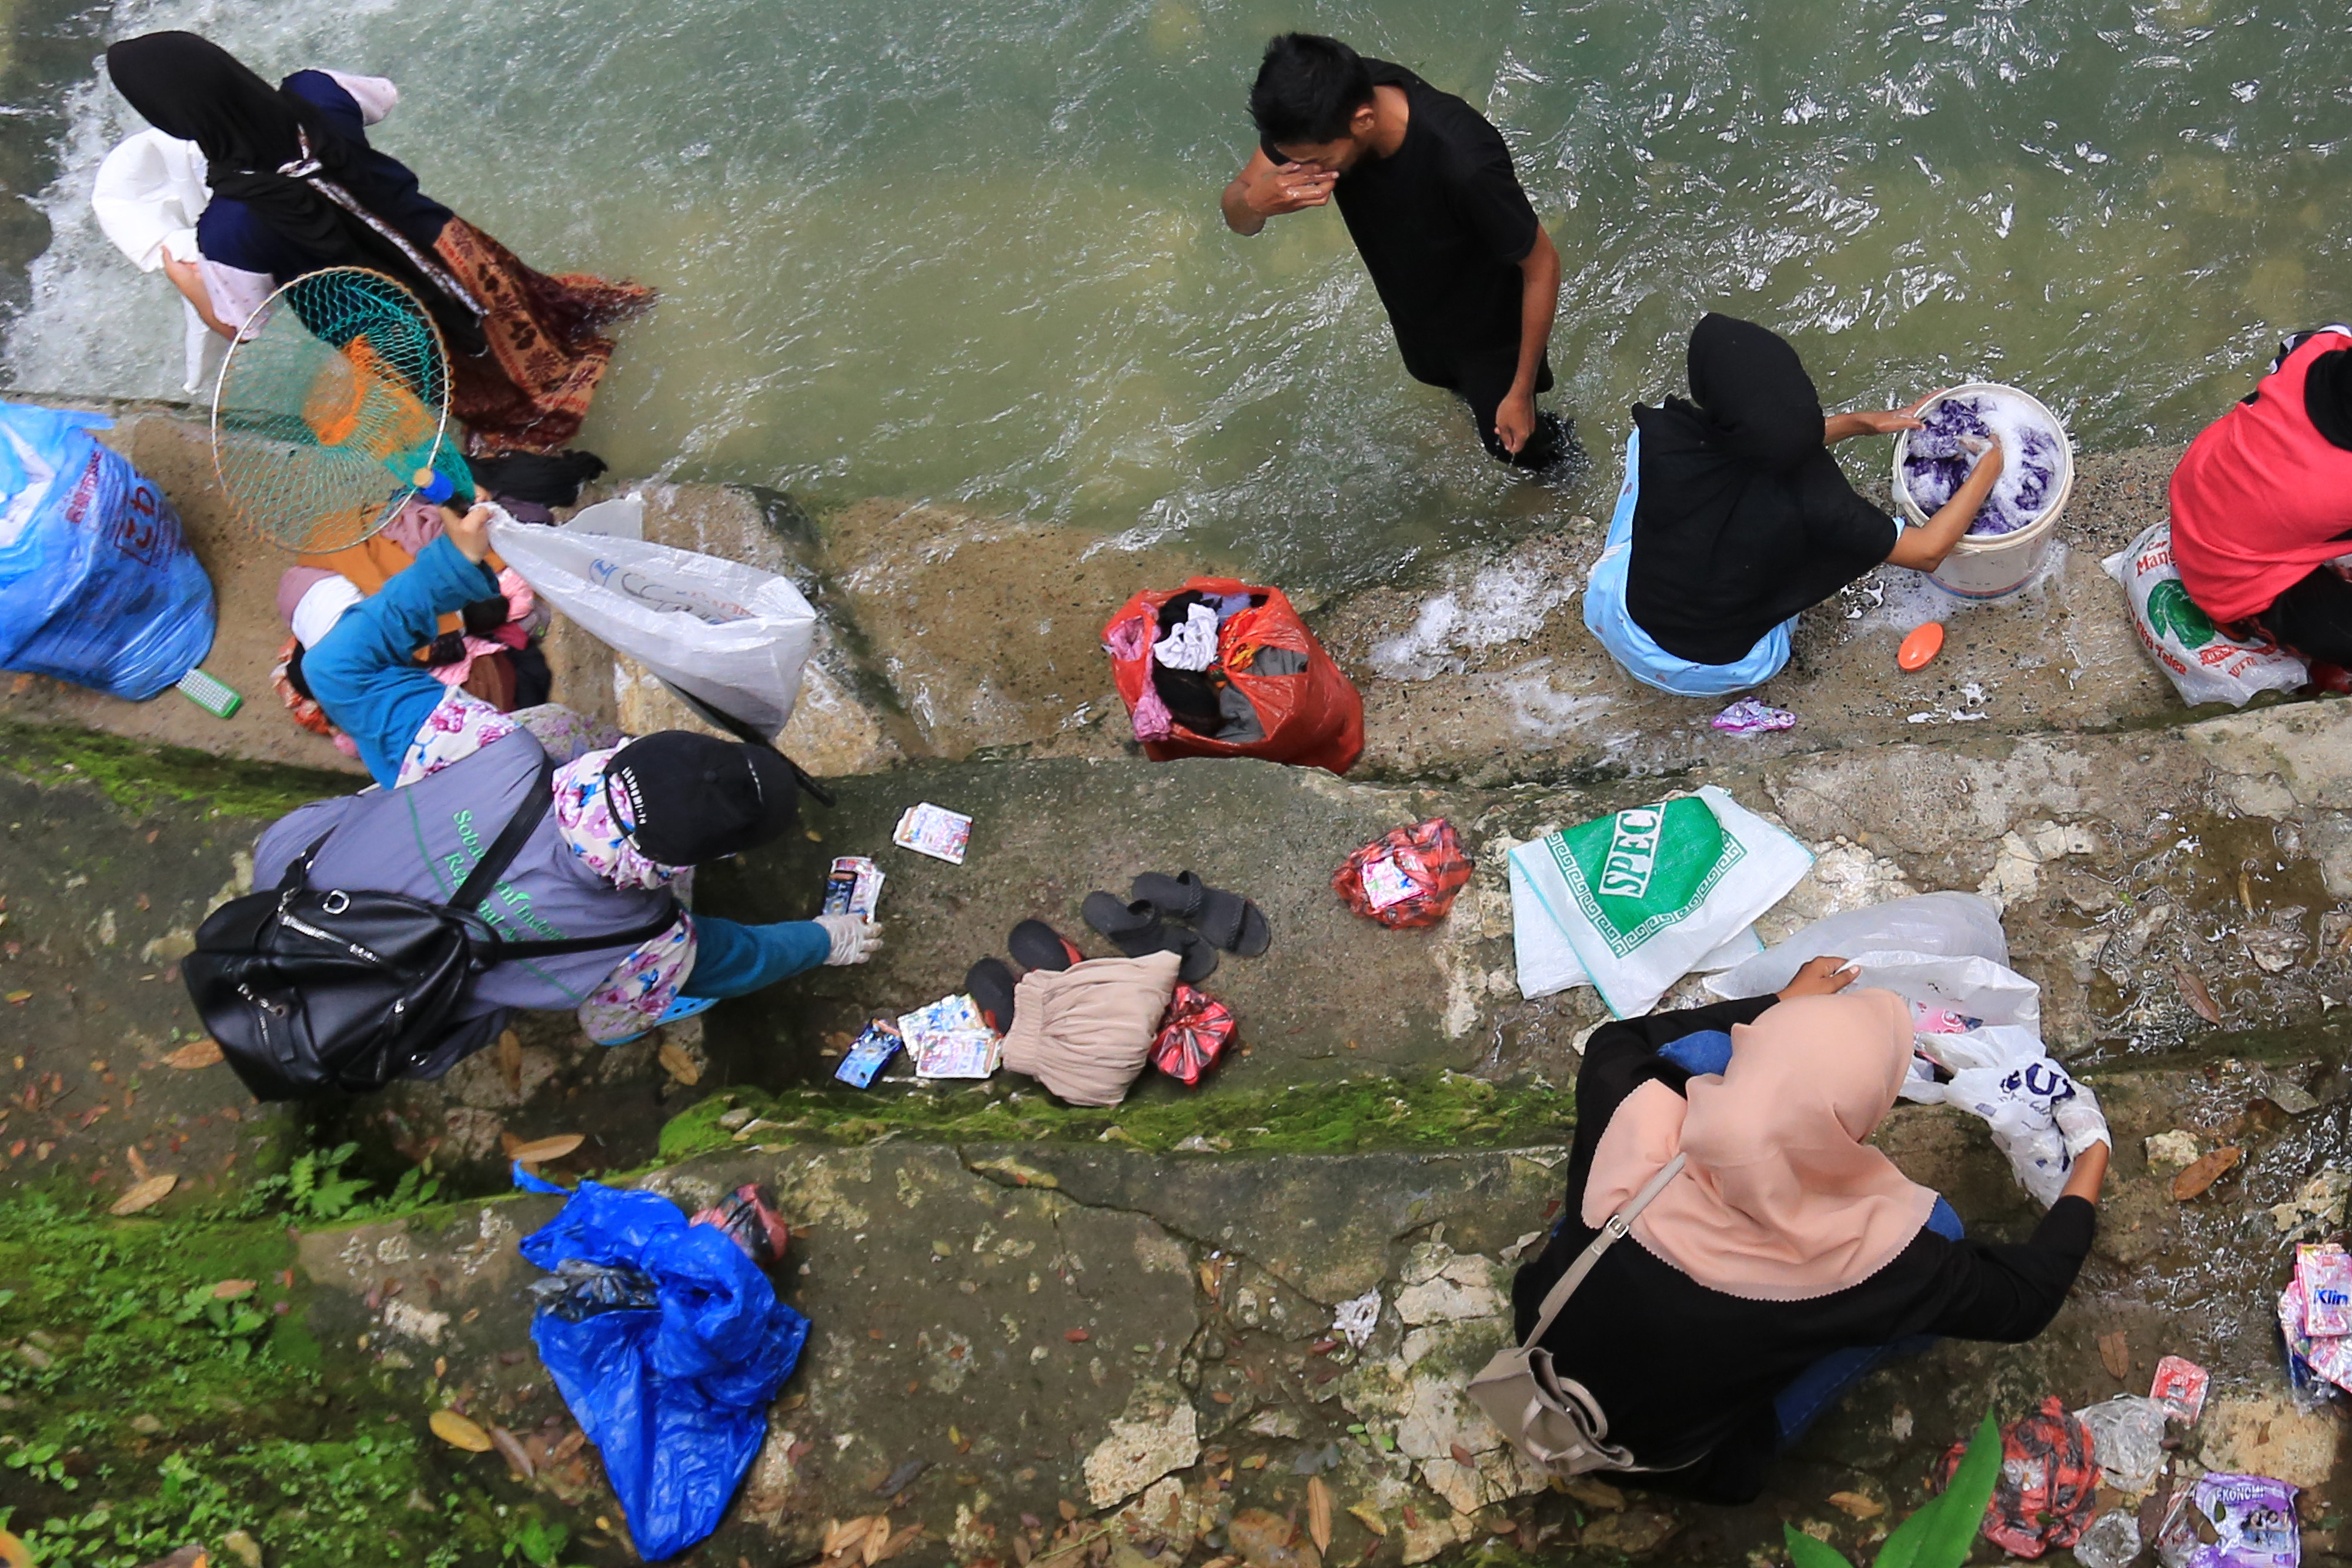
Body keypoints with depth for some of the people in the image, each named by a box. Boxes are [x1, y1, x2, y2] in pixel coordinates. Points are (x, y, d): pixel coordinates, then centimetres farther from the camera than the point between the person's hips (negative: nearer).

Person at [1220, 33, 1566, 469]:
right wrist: (1255, 202, -43)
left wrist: (1521, 392, -21)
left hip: (1488, 330, -5)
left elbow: (1541, 265, -28)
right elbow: (1238, 218, -19)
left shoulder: (1465, 163, -46)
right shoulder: (1333, 98, -29)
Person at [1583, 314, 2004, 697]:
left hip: (1627, 638, 1)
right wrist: (1988, 467, -1)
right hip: (1731, 674, 0)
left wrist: (1859, 423, 3)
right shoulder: (1810, 497, -29)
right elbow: (1928, 551, -14)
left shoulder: (1663, 440, -25)